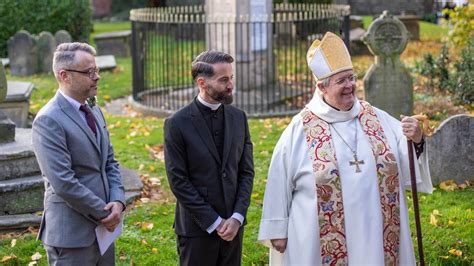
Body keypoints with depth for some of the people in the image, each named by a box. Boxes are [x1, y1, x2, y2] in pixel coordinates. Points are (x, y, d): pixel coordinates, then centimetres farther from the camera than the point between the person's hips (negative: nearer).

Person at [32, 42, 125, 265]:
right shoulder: (48, 120, -16)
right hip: (72, 234, -7)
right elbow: (63, 183, -21)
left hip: (103, 228, 8)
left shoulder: (94, 112, 11)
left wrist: (118, 201, -4)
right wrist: (104, 212, -13)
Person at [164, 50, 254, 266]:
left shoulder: (238, 117, 4)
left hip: (232, 224, 4)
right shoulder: (177, 124, -9)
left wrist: (237, 217, -6)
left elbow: (246, 171, 5)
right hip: (197, 228, -4)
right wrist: (214, 222, -12)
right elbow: (178, 181, -10)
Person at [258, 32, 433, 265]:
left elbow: (407, 163, 3)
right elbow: (279, 184, -1)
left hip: (377, 237, 3)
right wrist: (278, 231, 0)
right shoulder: (300, 129, -6)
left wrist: (417, 141, -17)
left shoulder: (377, 119, 3)